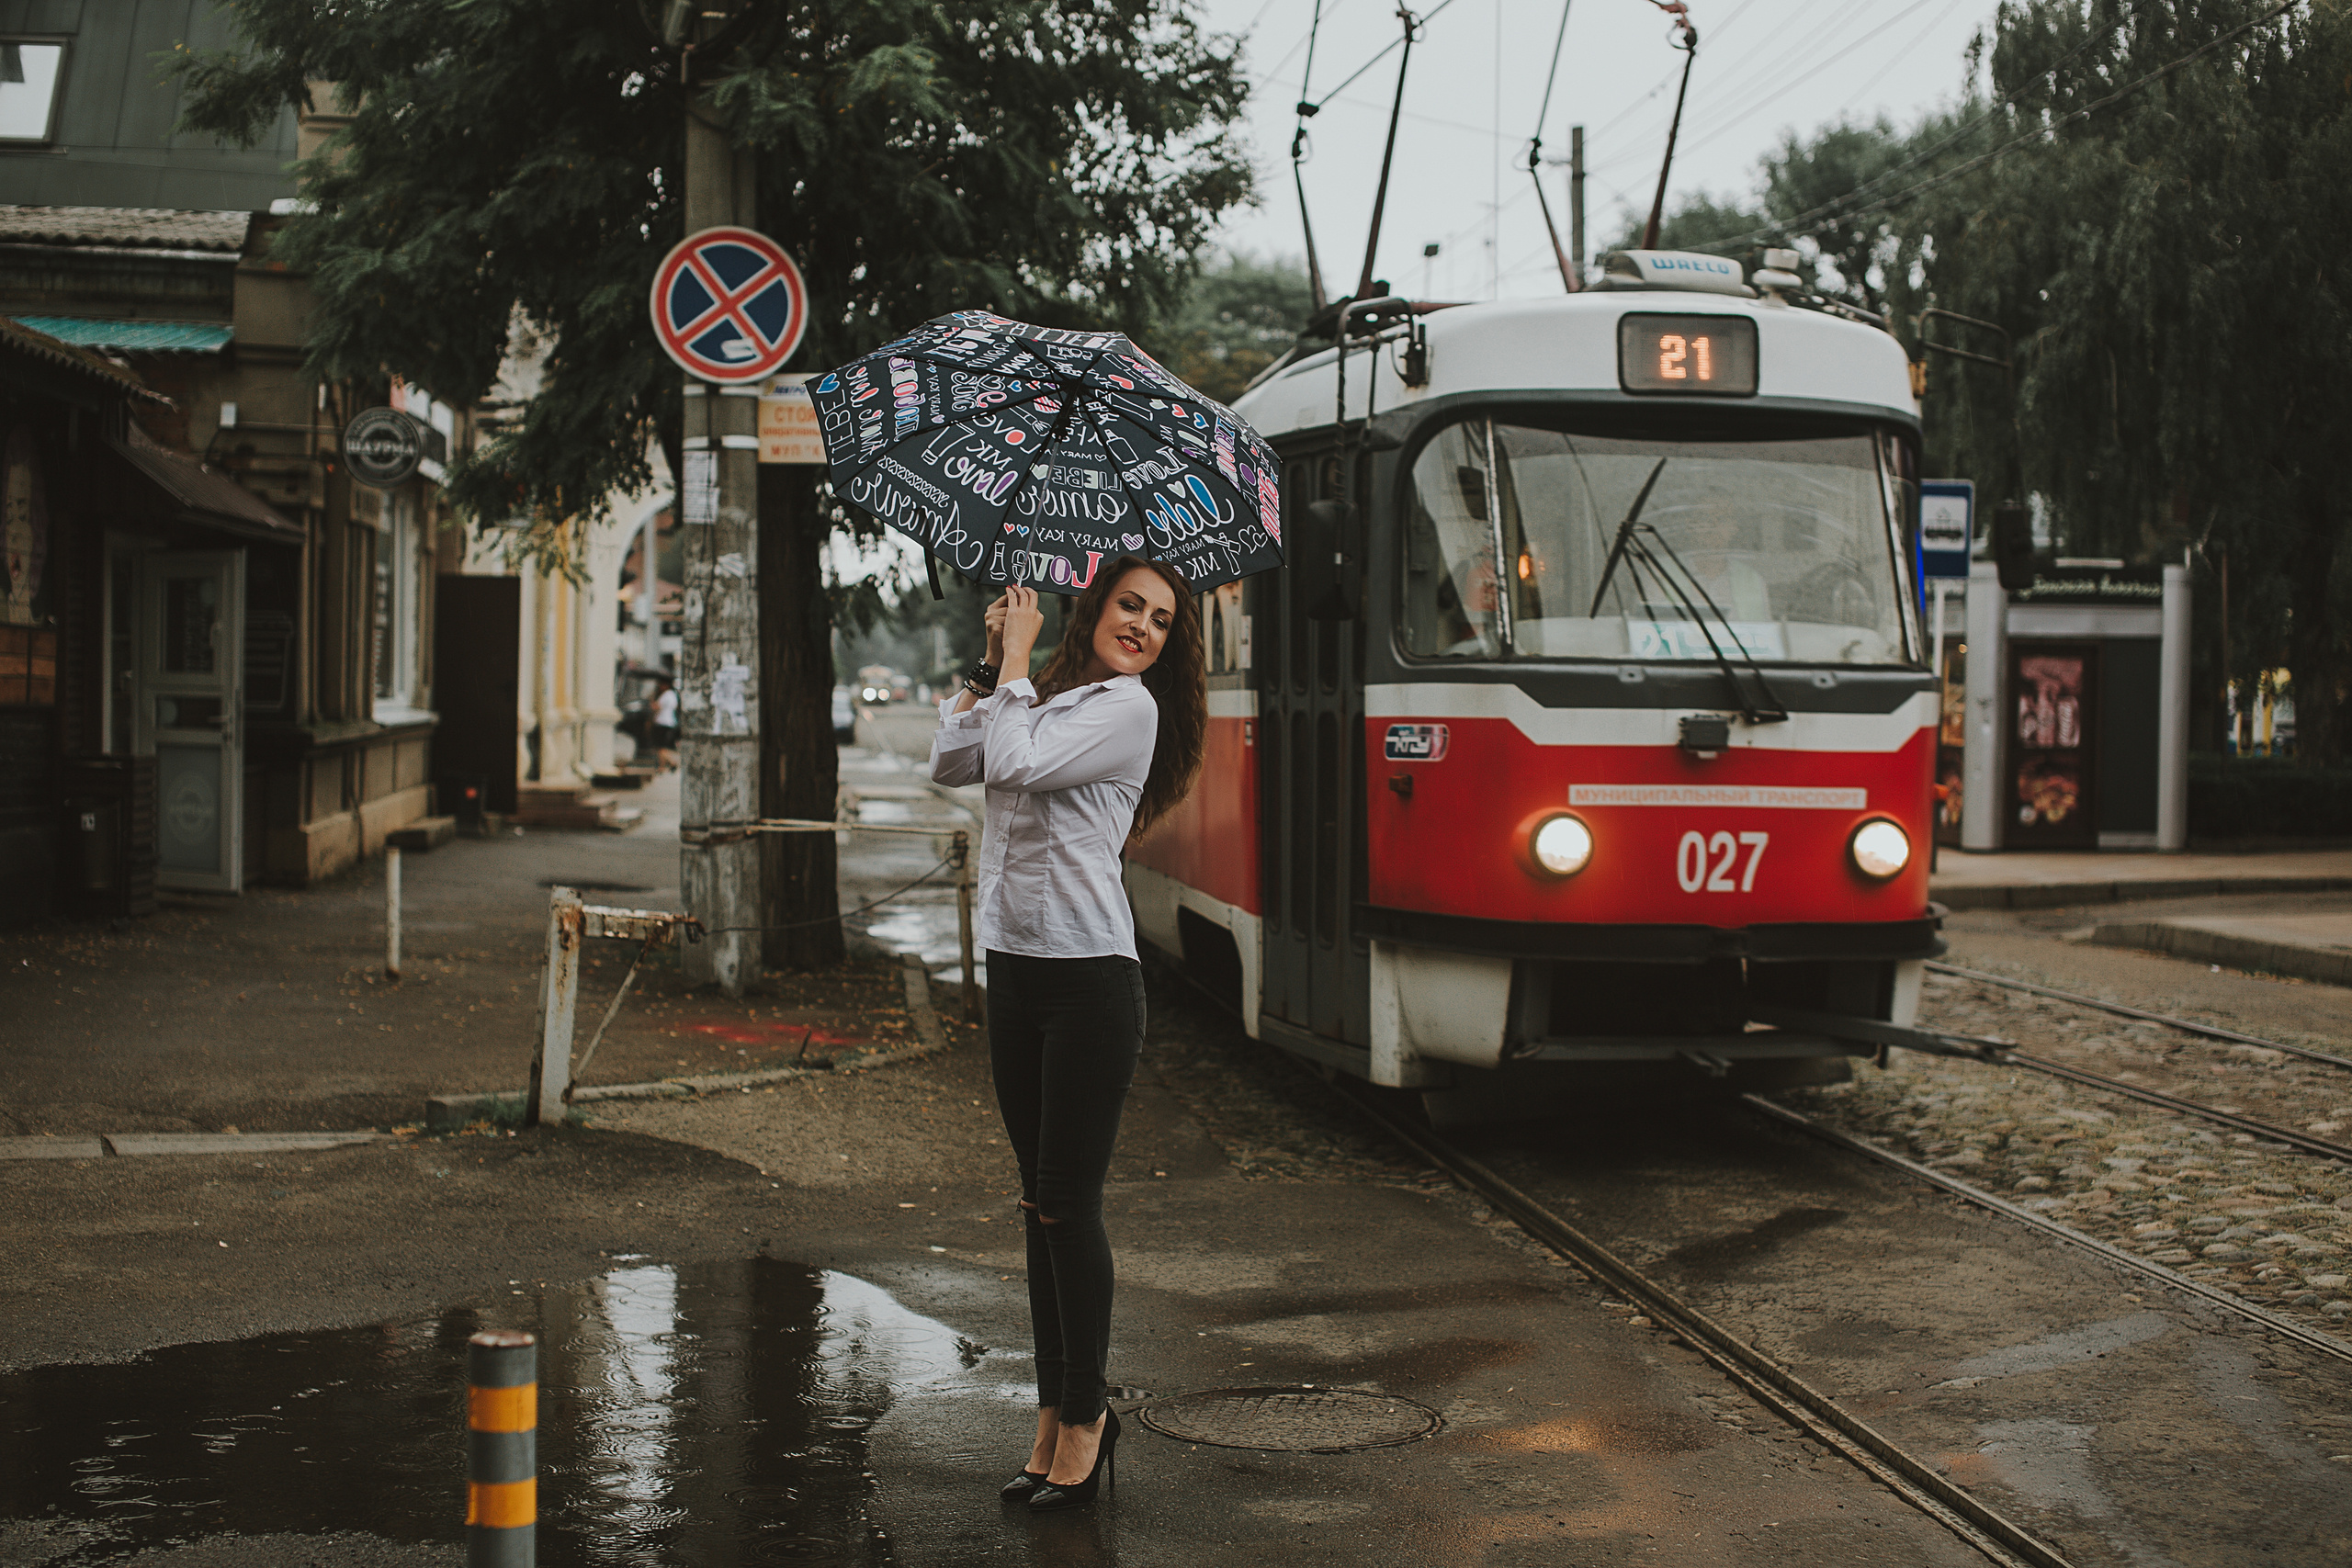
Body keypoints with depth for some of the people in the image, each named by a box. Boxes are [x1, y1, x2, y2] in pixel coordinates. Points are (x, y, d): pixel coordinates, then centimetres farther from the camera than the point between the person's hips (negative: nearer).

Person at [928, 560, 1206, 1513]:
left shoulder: (1127, 704, -7)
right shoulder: (1048, 697, 15)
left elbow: (1015, 762, -17)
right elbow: (952, 764, 12)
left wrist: (1017, 658, -5)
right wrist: (994, 659, 7)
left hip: (1087, 977, -8)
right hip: (1013, 970, 8)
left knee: (1069, 1201, -4)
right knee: (1039, 1202, 11)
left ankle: (1086, 1415, 8)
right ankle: (1055, 1411, 20)